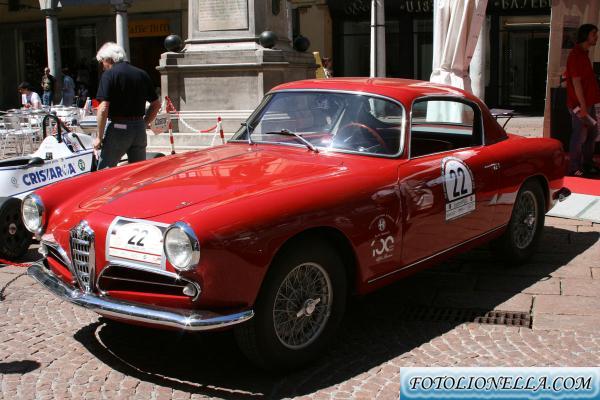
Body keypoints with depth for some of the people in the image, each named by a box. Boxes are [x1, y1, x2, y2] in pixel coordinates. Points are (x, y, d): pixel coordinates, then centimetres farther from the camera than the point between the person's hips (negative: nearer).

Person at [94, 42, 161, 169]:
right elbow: (156, 104, 12)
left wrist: (99, 137, -9)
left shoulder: (109, 75, -8)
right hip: (139, 129, 6)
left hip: (118, 128, -5)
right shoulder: (142, 74, 10)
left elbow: (104, 108, -15)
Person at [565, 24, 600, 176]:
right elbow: (576, 82, -20)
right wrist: (583, 106, -21)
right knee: (580, 136, -3)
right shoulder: (576, 55, -16)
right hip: (579, 104, -10)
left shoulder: (584, 54, 15)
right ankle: (574, 168, 6)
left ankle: (587, 165, 27)